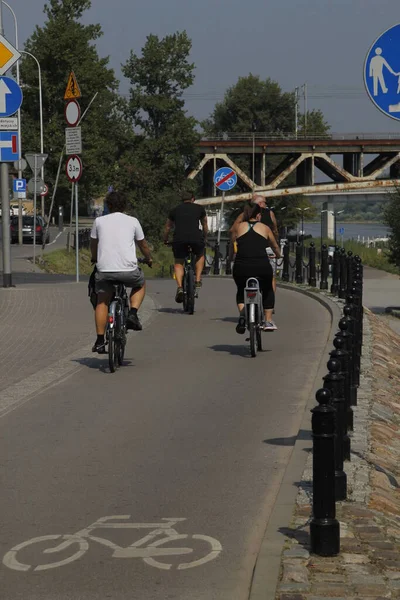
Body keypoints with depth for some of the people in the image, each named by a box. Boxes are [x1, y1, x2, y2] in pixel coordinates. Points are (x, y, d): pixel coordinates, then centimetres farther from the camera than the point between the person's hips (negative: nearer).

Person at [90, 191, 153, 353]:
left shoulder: (99, 221, 11)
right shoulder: (132, 221, 10)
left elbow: (93, 244, 24)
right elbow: (143, 245, 21)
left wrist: (95, 258, 45)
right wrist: (149, 259, 41)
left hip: (104, 269, 0)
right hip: (128, 269, 0)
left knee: (102, 302, 14)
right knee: (140, 285, 30)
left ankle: (100, 341, 8)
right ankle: (133, 314, 8)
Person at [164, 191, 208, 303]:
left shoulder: (175, 210, 23)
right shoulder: (200, 208, 21)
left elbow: (167, 228, 32)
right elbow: (205, 226, 35)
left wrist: (165, 241, 48)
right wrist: (205, 239, 52)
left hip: (179, 239, 0)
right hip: (196, 238, 0)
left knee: (178, 263, 18)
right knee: (200, 256, 30)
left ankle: (180, 287, -1)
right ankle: (198, 280, 17)